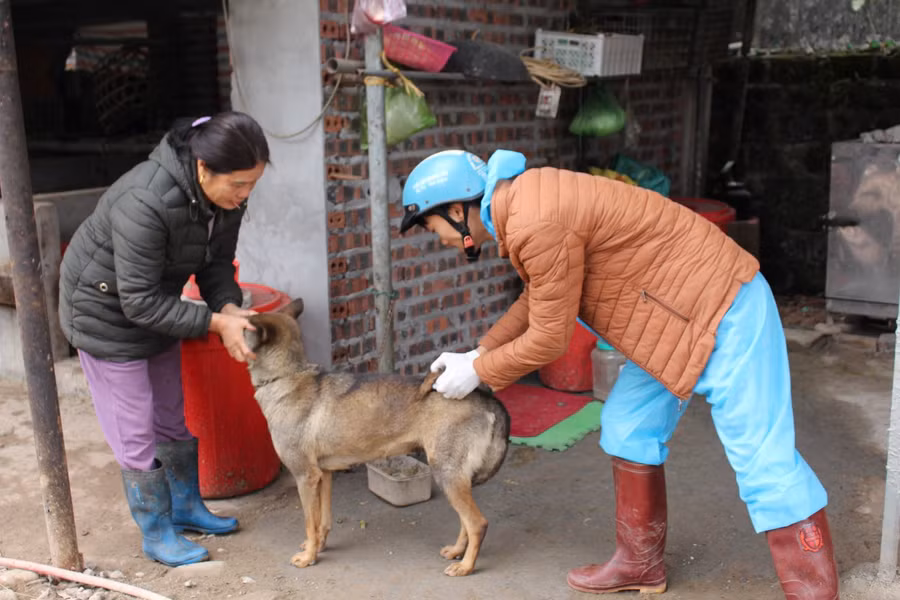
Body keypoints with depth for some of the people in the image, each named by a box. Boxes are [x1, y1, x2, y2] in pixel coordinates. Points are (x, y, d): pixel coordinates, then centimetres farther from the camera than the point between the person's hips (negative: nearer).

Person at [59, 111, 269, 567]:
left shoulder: (225, 195, -15)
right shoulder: (145, 204, -38)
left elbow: (216, 260, -3)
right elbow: (140, 302, -32)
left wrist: (228, 306, -22)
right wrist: (216, 322, -33)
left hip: (156, 306, 7)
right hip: (106, 312, -7)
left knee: (173, 418, 18)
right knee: (136, 434, 2)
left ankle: (186, 506, 37)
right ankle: (157, 535, 19)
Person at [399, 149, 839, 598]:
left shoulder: (536, 223, -27)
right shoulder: (524, 200, 5)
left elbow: (549, 338, -18)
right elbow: (538, 297, 18)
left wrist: (478, 372, -3)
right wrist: (479, 352, 15)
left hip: (723, 312, -10)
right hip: (678, 309, 10)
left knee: (763, 458, -5)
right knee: (628, 427, 16)